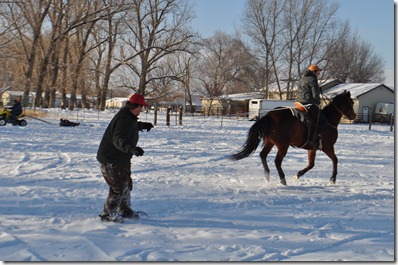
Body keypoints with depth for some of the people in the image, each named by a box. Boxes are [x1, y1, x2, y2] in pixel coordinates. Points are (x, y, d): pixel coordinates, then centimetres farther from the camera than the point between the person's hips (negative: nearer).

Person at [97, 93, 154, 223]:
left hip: (121, 159, 11)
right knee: (118, 188, -6)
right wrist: (132, 148, -54)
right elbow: (119, 139, -39)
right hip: (111, 160, -11)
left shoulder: (128, 117, 7)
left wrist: (142, 125, 42)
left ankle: (125, 211, 37)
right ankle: (107, 214, 8)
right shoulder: (124, 119, -26)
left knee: (126, 185, 21)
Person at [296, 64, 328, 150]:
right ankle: (313, 140, -19)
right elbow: (315, 95, -15)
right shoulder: (312, 80, -9)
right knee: (323, 122, -7)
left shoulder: (301, 80, 19)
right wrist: (318, 102, 6)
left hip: (300, 103, 10)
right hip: (309, 105, -10)